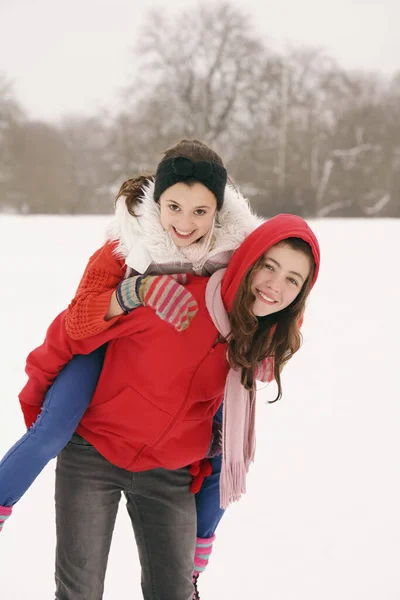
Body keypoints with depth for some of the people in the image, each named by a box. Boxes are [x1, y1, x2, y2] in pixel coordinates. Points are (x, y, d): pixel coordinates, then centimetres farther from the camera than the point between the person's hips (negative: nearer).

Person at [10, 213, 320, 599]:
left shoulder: (268, 341, -9)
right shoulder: (170, 296, -26)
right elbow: (70, 333, -13)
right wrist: (36, 400, -1)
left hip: (169, 476, 4)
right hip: (92, 454, -4)